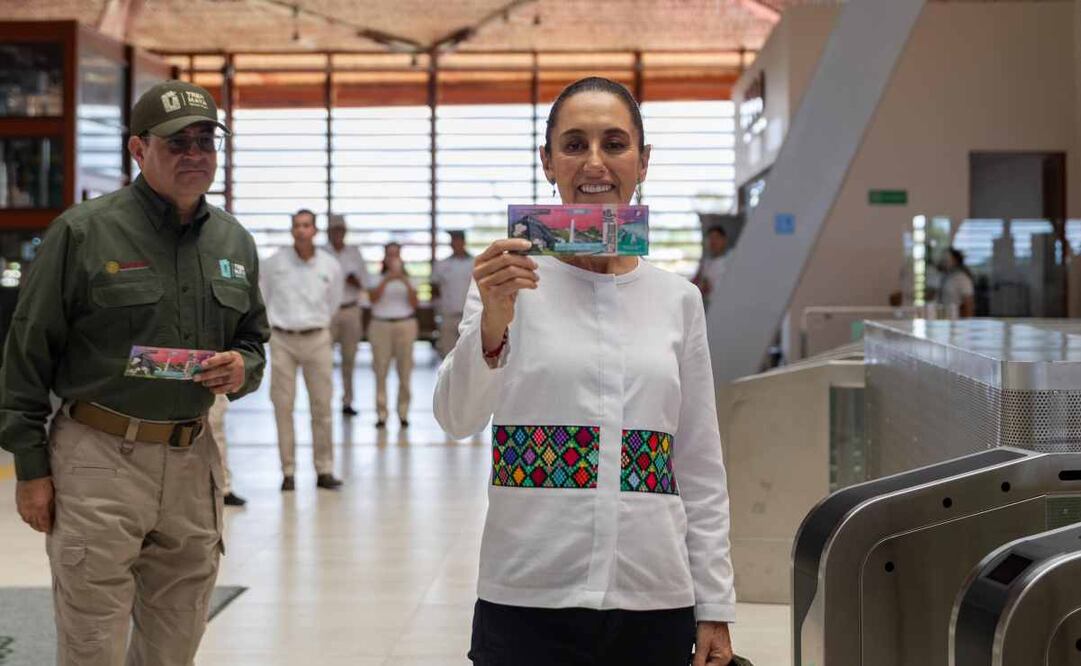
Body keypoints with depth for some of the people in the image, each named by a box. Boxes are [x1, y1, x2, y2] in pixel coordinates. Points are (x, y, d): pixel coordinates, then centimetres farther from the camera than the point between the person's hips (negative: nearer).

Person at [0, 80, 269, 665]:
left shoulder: (235, 242, 11)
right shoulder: (83, 232, -6)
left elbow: (254, 339, 22)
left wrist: (243, 368, -2)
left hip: (192, 461, 5)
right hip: (98, 458, -5)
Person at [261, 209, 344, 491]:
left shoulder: (330, 266, 3)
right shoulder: (275, 262, -1)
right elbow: (262, 299, 12)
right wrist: (272, 325, 13)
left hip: (317, 339, 1)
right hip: (282, 340, -1)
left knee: (322, 406, 2)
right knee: (283, 407, -1)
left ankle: (324, 470, 10)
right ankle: (288, 471, 6)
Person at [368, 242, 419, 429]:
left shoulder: (408, 279, 11)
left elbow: (414, 304, -1)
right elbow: (374, 298, -8)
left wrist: (406, 283, -11)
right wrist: (386, 280, -18)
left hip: (405, 325, 1)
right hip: (380, 325, -1)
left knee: (405, 372, -3)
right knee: (380, 372, -5)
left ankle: (403, 413, 5)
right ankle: (381, 414, -2)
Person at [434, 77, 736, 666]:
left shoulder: (678, 300, 6)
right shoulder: (511, 281, -1)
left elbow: (702, 470, 9)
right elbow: (456, 417, -12)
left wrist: (716, 608, 6)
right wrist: (492, 325, -30)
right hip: (528, 602, -2)